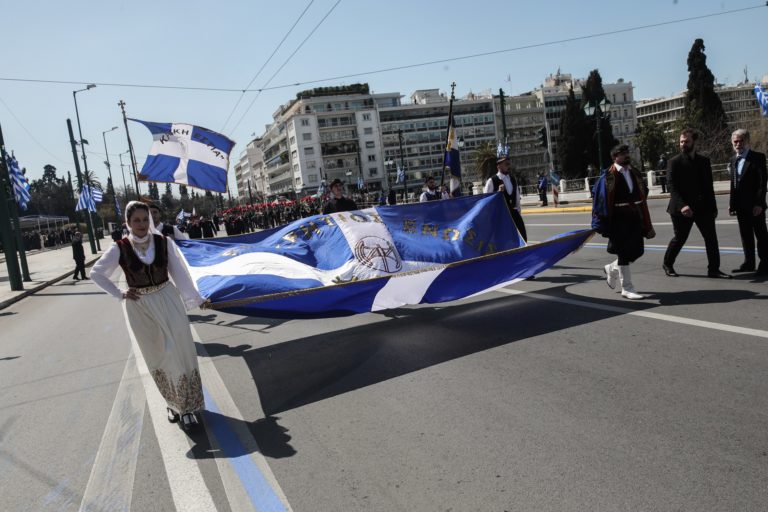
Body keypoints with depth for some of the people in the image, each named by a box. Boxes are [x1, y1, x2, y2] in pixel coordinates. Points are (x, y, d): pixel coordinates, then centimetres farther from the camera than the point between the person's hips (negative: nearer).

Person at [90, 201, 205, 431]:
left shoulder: (164, 242, -7)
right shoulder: (120, 249, -9)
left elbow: (179, 272, -2)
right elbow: (96, 273, 3)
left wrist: (195, 298, -2)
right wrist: (119, 294, -3)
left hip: (167, 301, 0)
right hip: (139, 308, 0)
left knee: (179, 352, 1)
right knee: (157, 356, 13)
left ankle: (187, 406, 12)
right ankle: (173, 402, 29)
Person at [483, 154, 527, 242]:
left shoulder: (513, 180, 12)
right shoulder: (492, 181, -8)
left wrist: (518, 213, 18)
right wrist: (498, 192, -22)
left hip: (513, 213, 6)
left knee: (522, 239, 3)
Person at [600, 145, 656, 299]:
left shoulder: (634, 173, 11)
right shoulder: (609, 176, -9)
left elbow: (642, 198, 13)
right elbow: (606, 202, -11)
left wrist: (647, 223, 12)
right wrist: (607, 225, -12)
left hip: (635, 217, 6)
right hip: (619, 219, -6)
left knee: (637, 251, 8)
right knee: (624, 253, -1)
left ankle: (612, 269, 33)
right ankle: (627, 288, 10)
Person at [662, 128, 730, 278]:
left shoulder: (704, 161, 10)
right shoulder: (674, 162, -4)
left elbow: (709, 185, 13)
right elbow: (672, 187, -13)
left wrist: (713, 207, 10)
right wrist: (682, 205, -25)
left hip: (703, 207, 4)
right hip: (682, 208, -4)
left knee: (711, 238, 0)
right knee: (679, 238, 4)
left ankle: (714, 269, 7)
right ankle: (667, 264, 24)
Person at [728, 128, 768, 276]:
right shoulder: (734, 160, 12)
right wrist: (732, 203, 10)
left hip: (755, 205, -6)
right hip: (741, 205, 6)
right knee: (746, 235, 12)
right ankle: (749, 263, 21)